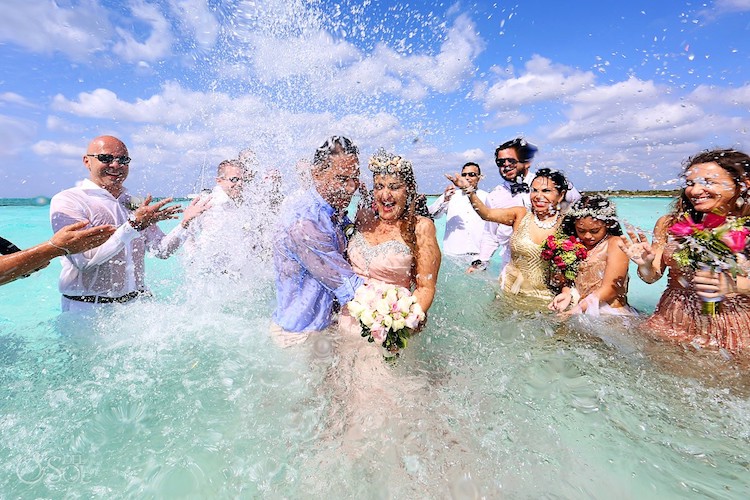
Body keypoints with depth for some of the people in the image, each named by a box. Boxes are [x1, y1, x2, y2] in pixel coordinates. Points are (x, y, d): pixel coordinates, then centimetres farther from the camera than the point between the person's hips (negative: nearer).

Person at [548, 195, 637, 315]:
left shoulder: (615, 245, -4)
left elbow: (609, 289, -11)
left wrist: (579, 308, -21)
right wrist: (566, 294, -12)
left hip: (609, 312, -5)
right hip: (574, 307, 5)